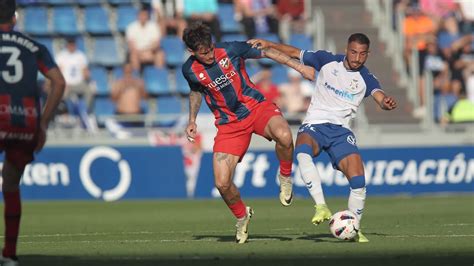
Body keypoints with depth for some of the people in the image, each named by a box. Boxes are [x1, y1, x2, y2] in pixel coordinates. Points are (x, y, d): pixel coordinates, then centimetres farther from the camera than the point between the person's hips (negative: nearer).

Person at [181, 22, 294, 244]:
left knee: (284, 136, -37)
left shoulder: (231, 50, -11)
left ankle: (285, 177, -5)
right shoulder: (190, 70, -5)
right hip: (229, 123, 2)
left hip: (256, 107, -2)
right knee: (222, 184, -12)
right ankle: (241, 216, 22)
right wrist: (192, 120, 11)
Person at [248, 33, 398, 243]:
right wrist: (268, 45, 0)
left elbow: (380, 97, -19)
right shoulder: (327, 61, 2)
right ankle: (321, 206, -39)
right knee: (302, 152, -38)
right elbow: (295, 53, 13)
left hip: (341, 130, 1)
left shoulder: (366, 79, 1)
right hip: (314, 125, -1)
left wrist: (387, 103, -43)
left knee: (358, 180, -16)